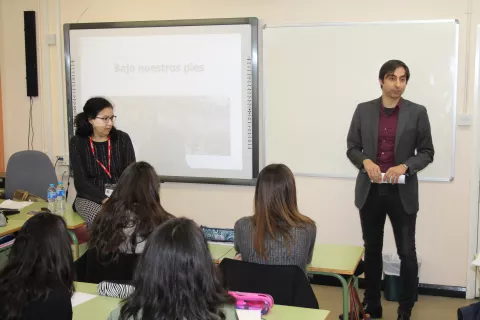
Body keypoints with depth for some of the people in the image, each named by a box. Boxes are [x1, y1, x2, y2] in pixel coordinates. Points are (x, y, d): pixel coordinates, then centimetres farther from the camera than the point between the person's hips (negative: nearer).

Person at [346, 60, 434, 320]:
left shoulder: (417, 112, -2)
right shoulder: (363, 110, 2)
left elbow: (426, 152, 0)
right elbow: (352, 148, 6)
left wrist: (405, 166, -17)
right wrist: (366, 162, -15)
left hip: (402, 193, -2)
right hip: (370, 190, 2)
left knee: (407, 252, 3)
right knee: (372, 250, 13)